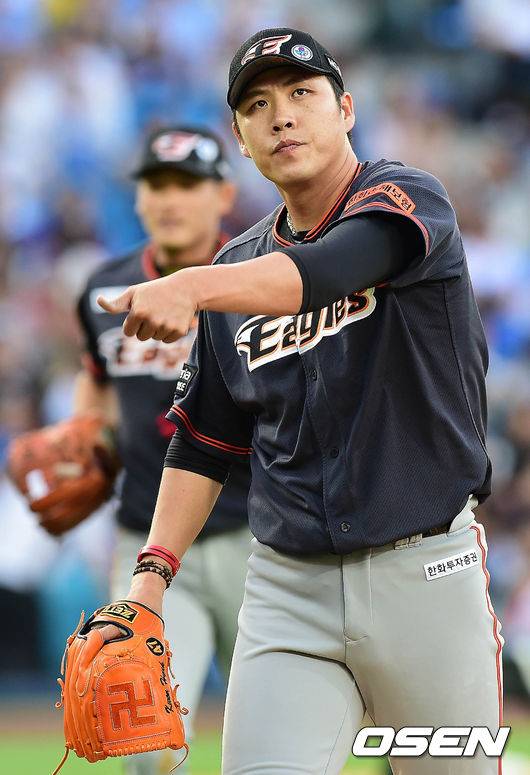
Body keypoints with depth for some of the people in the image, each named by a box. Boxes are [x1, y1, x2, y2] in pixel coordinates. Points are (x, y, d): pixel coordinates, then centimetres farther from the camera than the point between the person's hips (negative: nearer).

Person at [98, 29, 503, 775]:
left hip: (423, 573, -4)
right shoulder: (239, 271, 11)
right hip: (286, 585, 4)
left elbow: (332, 269, -28)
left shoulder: (407, 199, -5)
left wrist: (194, 287, -46)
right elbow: (205, 442, 17)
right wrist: (153, 574, 3)